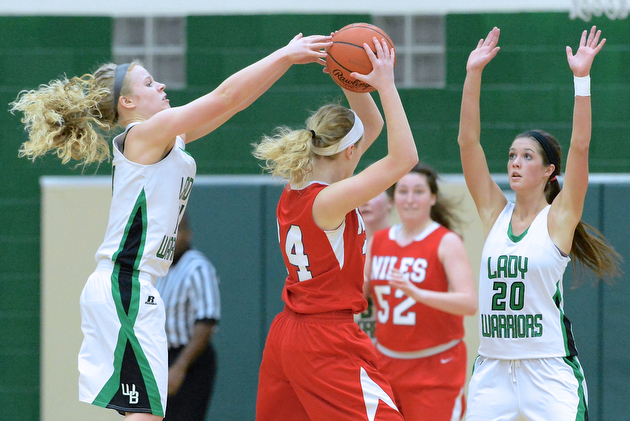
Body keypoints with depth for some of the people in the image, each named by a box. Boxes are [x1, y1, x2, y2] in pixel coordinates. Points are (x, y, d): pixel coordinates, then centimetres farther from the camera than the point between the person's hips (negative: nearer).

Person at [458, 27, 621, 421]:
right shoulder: (494, 213, 9)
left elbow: (580, 148, -12)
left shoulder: (559, 217, -1)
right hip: (492, 369, 4)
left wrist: (582, 77, -19)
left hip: (549, 370, -4)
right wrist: (474, 74, -3)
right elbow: (468, 142, 4)